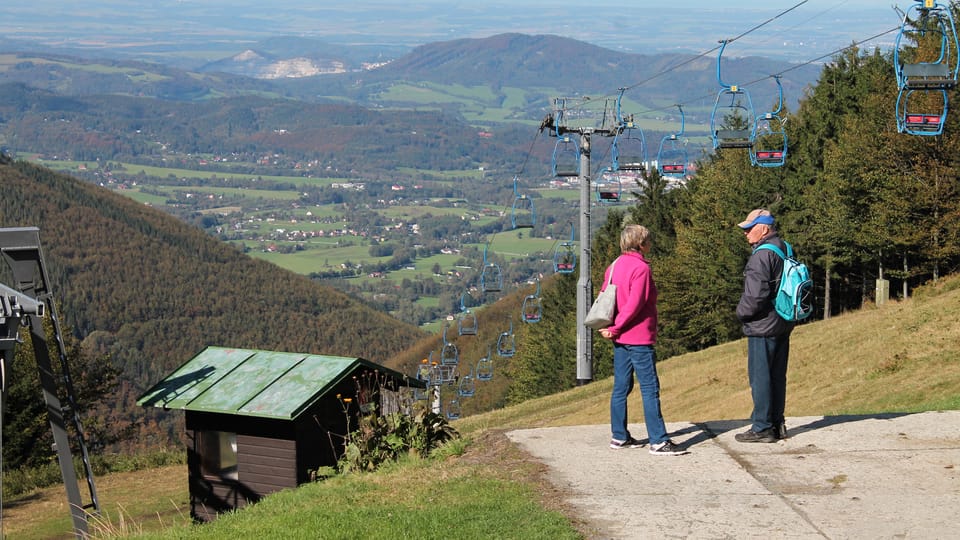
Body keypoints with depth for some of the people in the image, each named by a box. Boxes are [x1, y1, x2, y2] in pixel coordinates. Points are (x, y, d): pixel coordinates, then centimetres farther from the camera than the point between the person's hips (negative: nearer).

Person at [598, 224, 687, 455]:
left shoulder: (614, 266, 11)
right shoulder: (641, 268, -14)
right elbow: (634, 305, -19)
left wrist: (609, 327, 8)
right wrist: (615, 328, -10)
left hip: (620, 340, 9)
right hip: (639, 338, -9)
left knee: (621, 387, 12)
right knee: (650, 388, -6)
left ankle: (619, 437, 17)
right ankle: (658, 441, -7)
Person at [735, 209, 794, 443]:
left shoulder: (761, 255, -19)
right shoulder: (784, 250, 11)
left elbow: (756, 295, -24)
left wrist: (742, 312, -5)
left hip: (763, 326, -9)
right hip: (783, 325, 9)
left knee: (760, 377, -3)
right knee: (777, 376, 14)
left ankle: (762, 428, 0)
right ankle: (777, 424, 20)